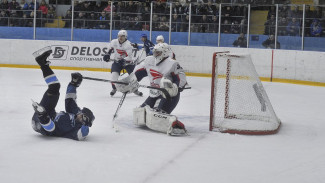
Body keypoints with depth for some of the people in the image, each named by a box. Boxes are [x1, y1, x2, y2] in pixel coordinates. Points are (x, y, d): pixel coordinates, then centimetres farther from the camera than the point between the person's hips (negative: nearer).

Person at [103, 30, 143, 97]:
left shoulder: (128, 44, -23)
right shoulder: (114, 42, -8)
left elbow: (129, 56, -30)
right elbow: (111, 48, 18)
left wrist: (124, 60, -44)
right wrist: (108, 54, 10)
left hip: (127, 62, -2)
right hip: (117, 61, 2)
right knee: (114, 74, -16)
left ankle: (135, 89, 18)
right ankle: (114, 88, 5)